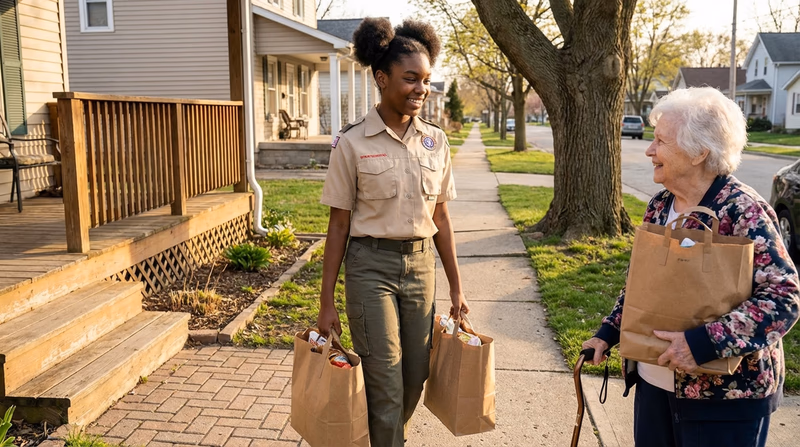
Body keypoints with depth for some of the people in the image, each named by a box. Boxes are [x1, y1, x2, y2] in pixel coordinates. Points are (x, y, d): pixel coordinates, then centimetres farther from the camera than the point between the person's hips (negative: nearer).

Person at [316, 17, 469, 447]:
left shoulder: (435, 140, 3)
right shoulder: (352, 143, -9)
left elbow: (440, 218, 9)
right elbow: (339, 224, -5)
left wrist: (455, 286, 10)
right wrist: (327, 302, -4)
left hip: (421, 264, 4)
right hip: (371, 266, -4)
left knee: (414, 379, 13)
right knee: (385, 387, 1)